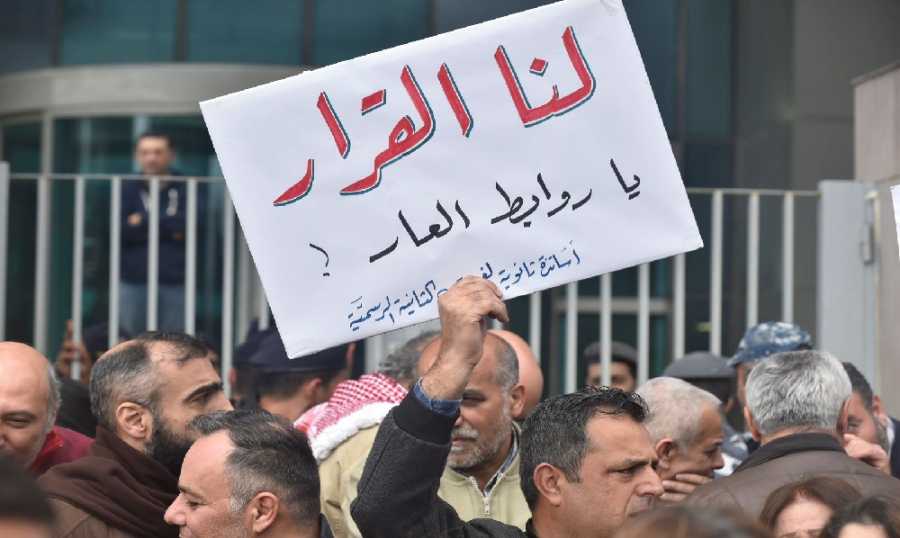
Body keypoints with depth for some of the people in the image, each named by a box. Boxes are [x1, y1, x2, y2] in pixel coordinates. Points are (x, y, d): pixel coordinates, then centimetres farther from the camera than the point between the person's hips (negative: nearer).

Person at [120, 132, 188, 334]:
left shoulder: (185, 189, 8)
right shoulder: (127, 189, 11)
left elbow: (188, 225, -9)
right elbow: (117, 231, -3)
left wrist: (143, 223, -4)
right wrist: (169, 229, -6)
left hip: (175, 285, -1)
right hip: (134, 283, 1)